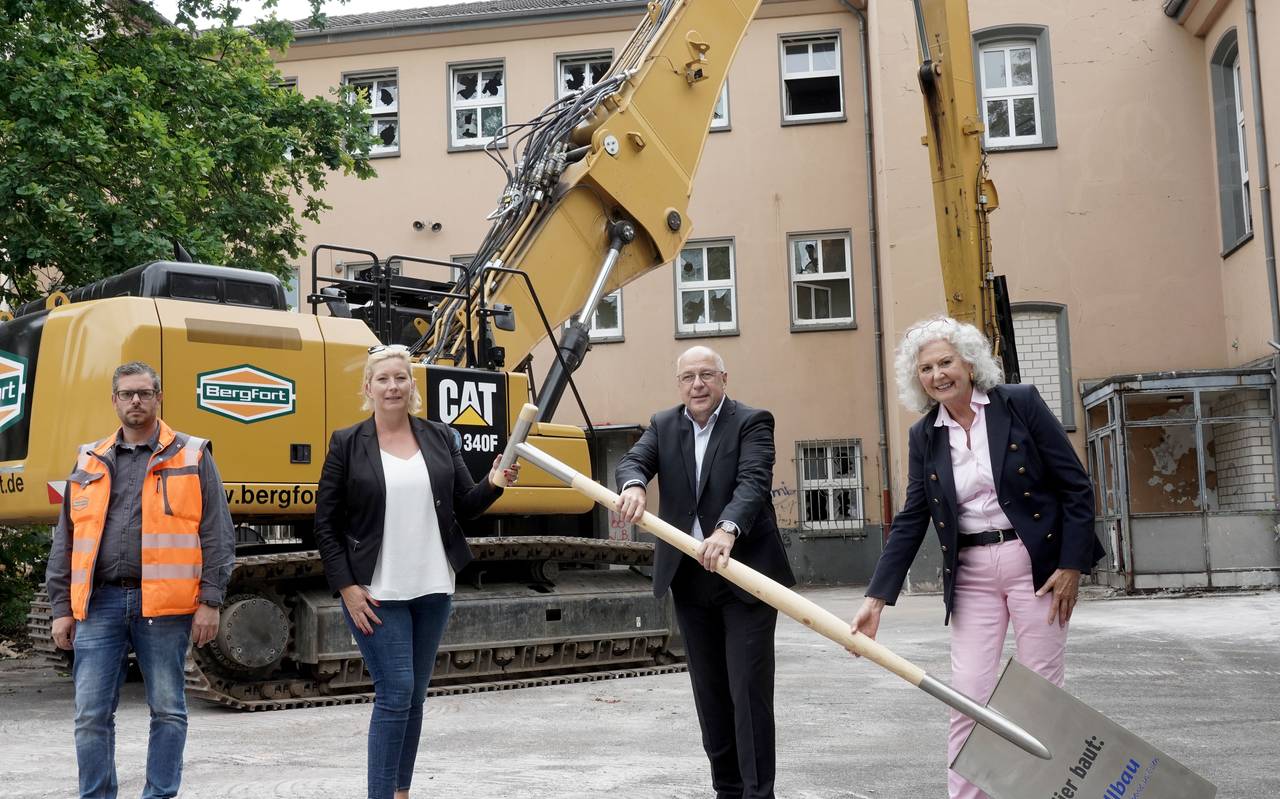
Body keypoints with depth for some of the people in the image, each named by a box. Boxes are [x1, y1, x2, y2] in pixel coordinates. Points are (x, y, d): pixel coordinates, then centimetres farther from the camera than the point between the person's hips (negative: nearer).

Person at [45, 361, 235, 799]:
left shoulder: (191, 457, 4)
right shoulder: (90, 463, 14)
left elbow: (216, 535, 1)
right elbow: (66, 542, 16)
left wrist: (209, 601, -6)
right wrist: (62, 607, 10)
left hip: (164, 604, -2)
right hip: (99, 603, 3)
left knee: (167, 711, 6)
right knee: (91, 715, 3)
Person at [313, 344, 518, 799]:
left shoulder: (439, 438, 7)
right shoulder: (347, 444, -2)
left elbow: (464, 506, 9)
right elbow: (326, 523, -2)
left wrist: (493, 484, -12)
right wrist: (346, 588, -9)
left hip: (433, 590, 4)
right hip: (375, 594, -4)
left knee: (415, 696, 11)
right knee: (395, 693, -8)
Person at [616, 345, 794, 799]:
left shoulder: (752, 422, -5)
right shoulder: (663, 426, 10)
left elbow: (753, 482, -20)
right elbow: (633, 461, -7)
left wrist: (728, 529, -39)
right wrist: (634, 486, -32)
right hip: (689, 579, 5)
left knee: (750, 690, -6)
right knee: (710, 693, 12)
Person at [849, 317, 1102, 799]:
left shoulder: (1020, 404, -5)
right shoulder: (924, 437, 6)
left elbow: (1076, 487, -4)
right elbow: (911, 522, 6)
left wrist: (1071, 567, -9)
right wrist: (876, 599, -1)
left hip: (1036, 564, -3)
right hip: (971, 574, 3)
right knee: (968, 698, 0)